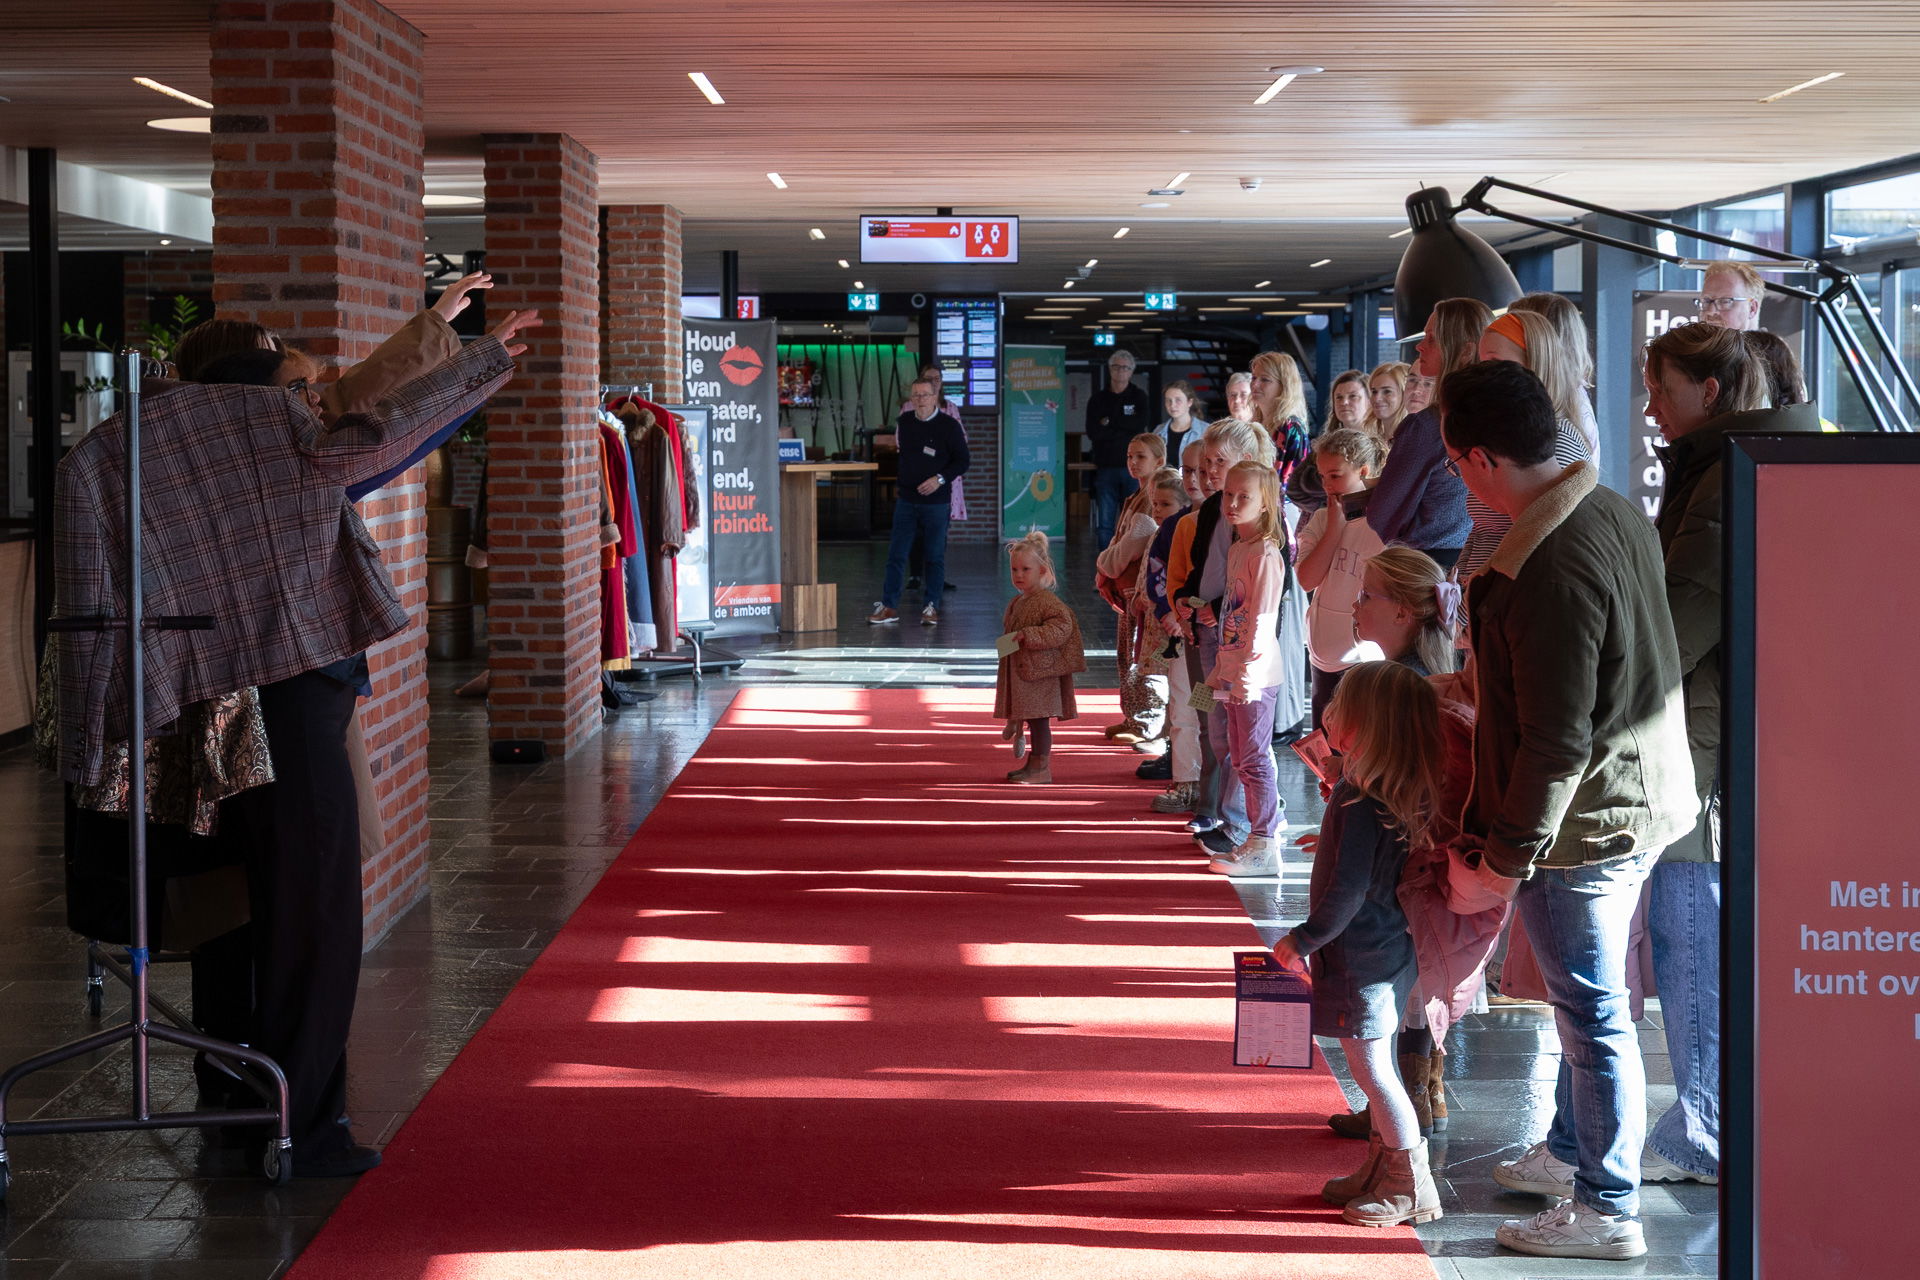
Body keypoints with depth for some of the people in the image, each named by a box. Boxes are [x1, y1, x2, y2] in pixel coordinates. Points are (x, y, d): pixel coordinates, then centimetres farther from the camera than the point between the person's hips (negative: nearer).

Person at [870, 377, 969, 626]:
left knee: (935, 556, 3)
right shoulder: (904, 422, 8)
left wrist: (940, 479, -18)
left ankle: (932, 607, 10)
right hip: (906, 500, 4)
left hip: (936, 502, -4)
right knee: (896, 554, 1)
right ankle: (889, 606, 5)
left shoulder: (949, 426, -5)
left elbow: (962, 461, -5)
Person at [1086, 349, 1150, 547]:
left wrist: (1110, 422, -4)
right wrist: (1124, 429, -6)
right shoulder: (1098, 399, 11)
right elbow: (1092, 432, -3)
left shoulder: (1139, 397, 9)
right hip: (1106, 467, 1)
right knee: (1104, 523, 0)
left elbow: (1140, 425, -9)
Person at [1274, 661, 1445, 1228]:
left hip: (1364, 960, -10)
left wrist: (1303, 940, -14)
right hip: (1390, 952, 10)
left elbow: (1347, 892, -25)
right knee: (1374, 1066, 20)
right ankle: (1381, 1170, 31)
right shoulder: (1397, 794, 3)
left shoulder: (1360, 803, -25)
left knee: (1372, 1069, 0)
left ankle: (1413, 1187, 7)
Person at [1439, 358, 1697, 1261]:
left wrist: (1509, 849, -16)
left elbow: (1556, 737, -26)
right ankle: (1569, 1153, 40)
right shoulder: (1617, 514, 3)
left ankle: (1607, 1211, 14)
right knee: (1588, 1001, 23)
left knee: (1593, 1014, 3)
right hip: (1637, 802, 10)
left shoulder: (1552, 563, -28)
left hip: (1582, 819, -10)